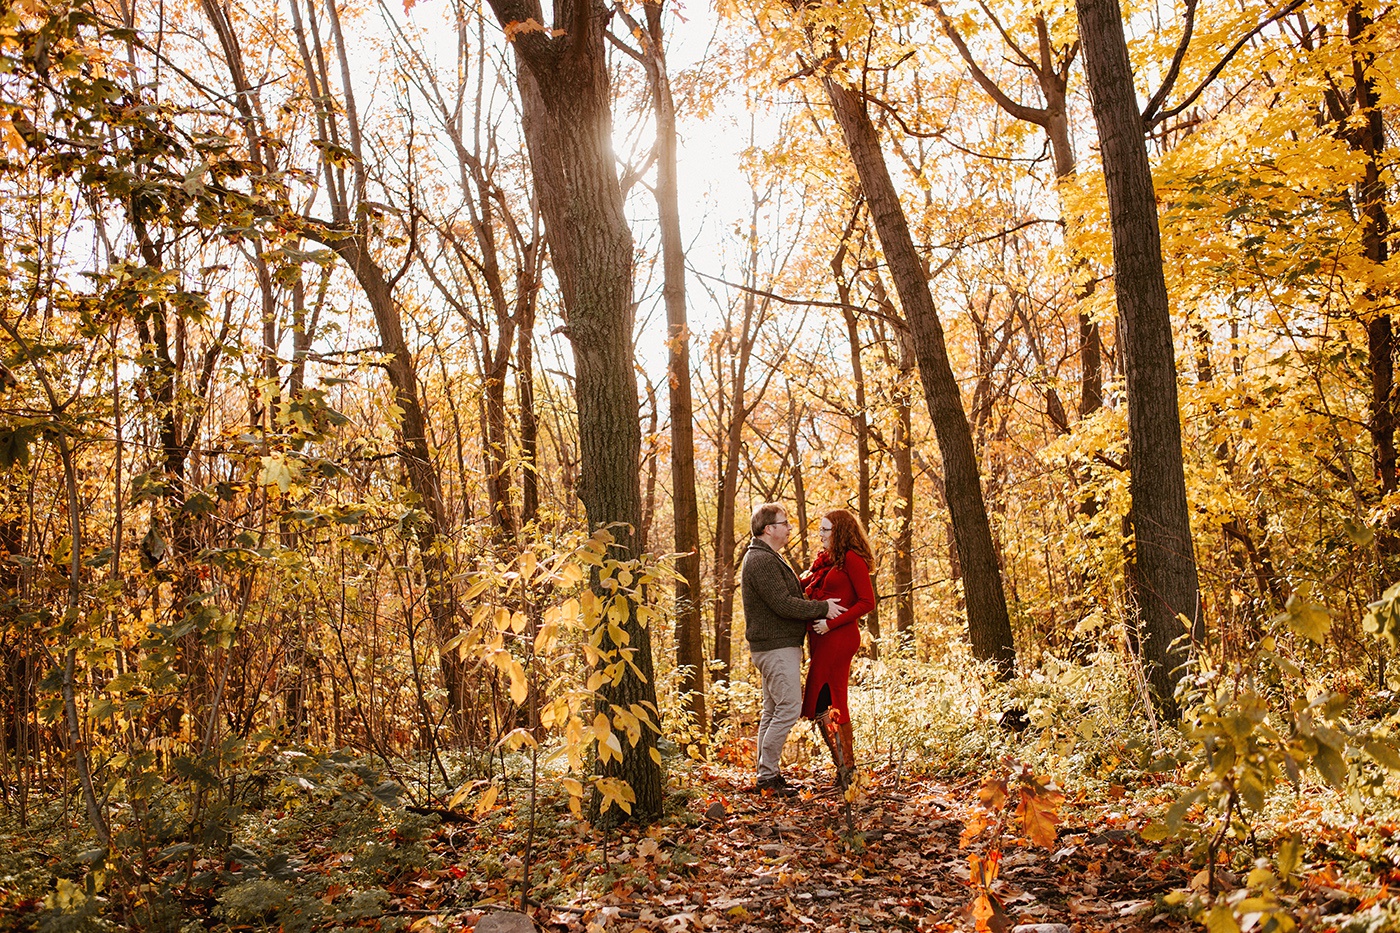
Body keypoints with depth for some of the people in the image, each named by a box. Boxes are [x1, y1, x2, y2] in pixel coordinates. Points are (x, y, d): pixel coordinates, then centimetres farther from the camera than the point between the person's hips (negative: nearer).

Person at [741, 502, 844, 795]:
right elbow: (783, 604, -21)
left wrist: (820, 608, 8)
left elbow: (790, 596, 23)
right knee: (789, 708, -11)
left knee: (773, 711, 13)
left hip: (780, 646, 11)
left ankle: (767, 773, 18)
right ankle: (768, 774, -7)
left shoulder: (770, 558, 19)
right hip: (777, 647, -11)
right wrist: (822, 608, -13)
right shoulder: (761, 561, -16)